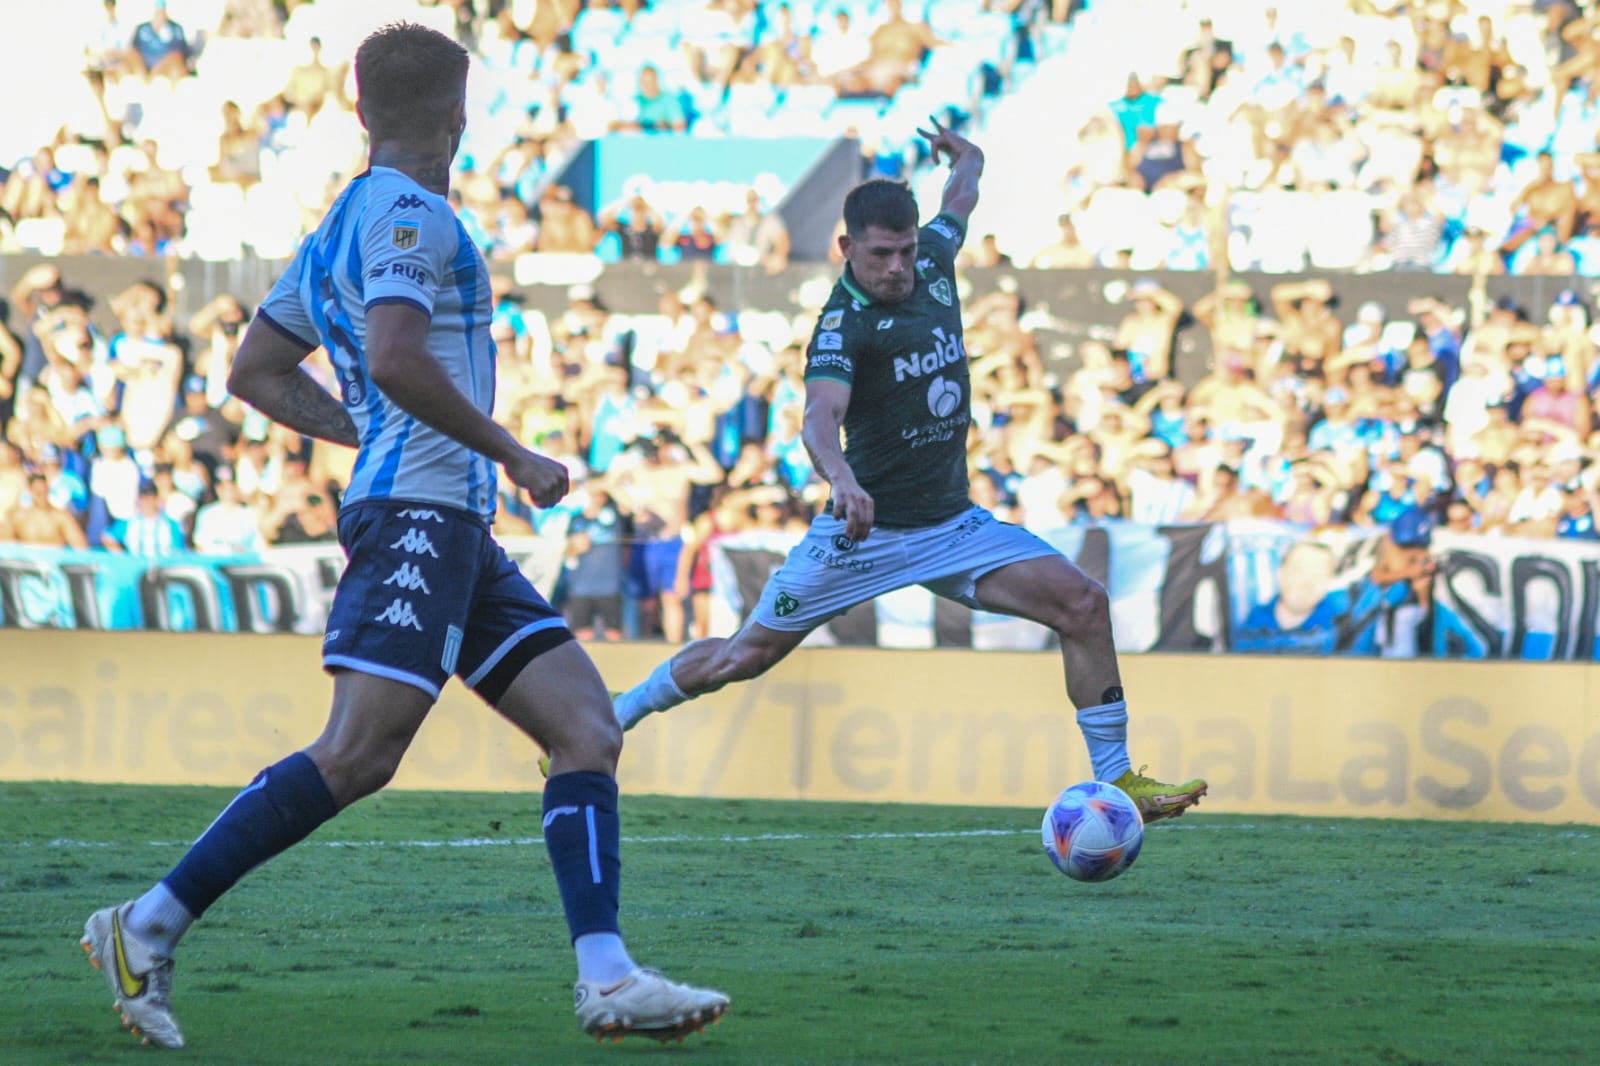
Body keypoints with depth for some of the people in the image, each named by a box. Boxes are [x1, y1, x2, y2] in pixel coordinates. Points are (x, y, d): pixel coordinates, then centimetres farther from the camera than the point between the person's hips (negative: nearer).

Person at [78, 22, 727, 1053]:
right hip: (416, 514, -10)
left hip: (457, 536, 10)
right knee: (358, 755, -17)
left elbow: (258, 372, 25)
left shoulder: (342, 226, 20)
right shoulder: (410, 216, -8)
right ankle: (149, 928, -11)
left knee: (588, 729, 1)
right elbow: (394, 360, -22)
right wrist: (511, 453, -13)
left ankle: (607, 977, -8)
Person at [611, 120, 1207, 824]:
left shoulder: (933, 258, -1)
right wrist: (840, 475, -61)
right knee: (745, 656, 4)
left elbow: (961, 197, 23)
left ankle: (1117, 780, -8)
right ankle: (610, 720, 28)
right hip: (866, 528, -5)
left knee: (1083, 605, -13)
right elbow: (821, 414, -40)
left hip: (952, 522, 5)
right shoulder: (845, 324, -22)